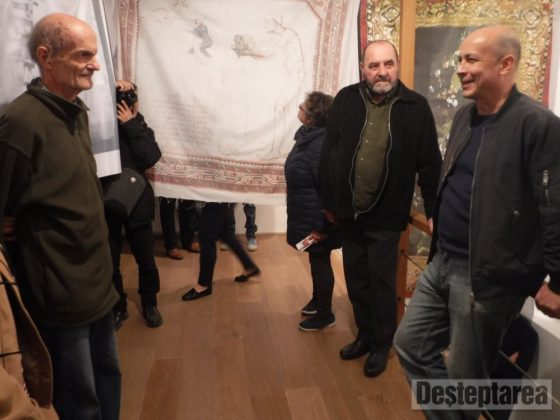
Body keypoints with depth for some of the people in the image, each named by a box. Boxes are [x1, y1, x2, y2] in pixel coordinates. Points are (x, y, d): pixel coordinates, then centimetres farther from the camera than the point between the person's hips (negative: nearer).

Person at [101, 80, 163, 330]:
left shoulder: (138, 125, 0)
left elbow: (151, 158, -12)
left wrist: (132, 125, -16)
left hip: (136, 202, 2)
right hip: (106, 204, -2)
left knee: (146, 261, 10)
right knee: (110, 263, 9)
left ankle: (150, 304, 32)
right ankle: (118, 308, 31)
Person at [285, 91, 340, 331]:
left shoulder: (320, 145, -26)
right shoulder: (308, 136, 5)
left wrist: (321, 226, -22)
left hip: (316, 219, -9)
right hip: (307, 216, 9)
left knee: (320, 262, 6)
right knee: (315, 260, 22)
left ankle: (325, 314, 22)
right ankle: (317, 299, 42)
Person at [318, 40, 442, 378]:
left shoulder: (416, 107, -7)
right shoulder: (346, 100, 0)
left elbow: (430, 164, -4)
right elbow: (329, 154, 4)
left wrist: (433, 211, -4)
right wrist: (328, 202, 5)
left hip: (385, 217, -3)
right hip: (348, 213, 4)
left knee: (382, 283, 7)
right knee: (356, 281, 16)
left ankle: (382, 344, 27)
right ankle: (365, 335, 36)